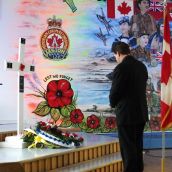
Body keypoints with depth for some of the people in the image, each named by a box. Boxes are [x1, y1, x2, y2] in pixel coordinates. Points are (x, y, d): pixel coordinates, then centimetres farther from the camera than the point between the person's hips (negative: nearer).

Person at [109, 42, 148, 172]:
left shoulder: (121, 68, -17)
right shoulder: (142, 66, 6)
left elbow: (114, 92, -13)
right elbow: (141, 88, 11)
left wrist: (113, 104, 8)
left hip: (127, 114, -7)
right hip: (141, 113, 7)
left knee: (128, 149, 1)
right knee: (137, 147, 17)